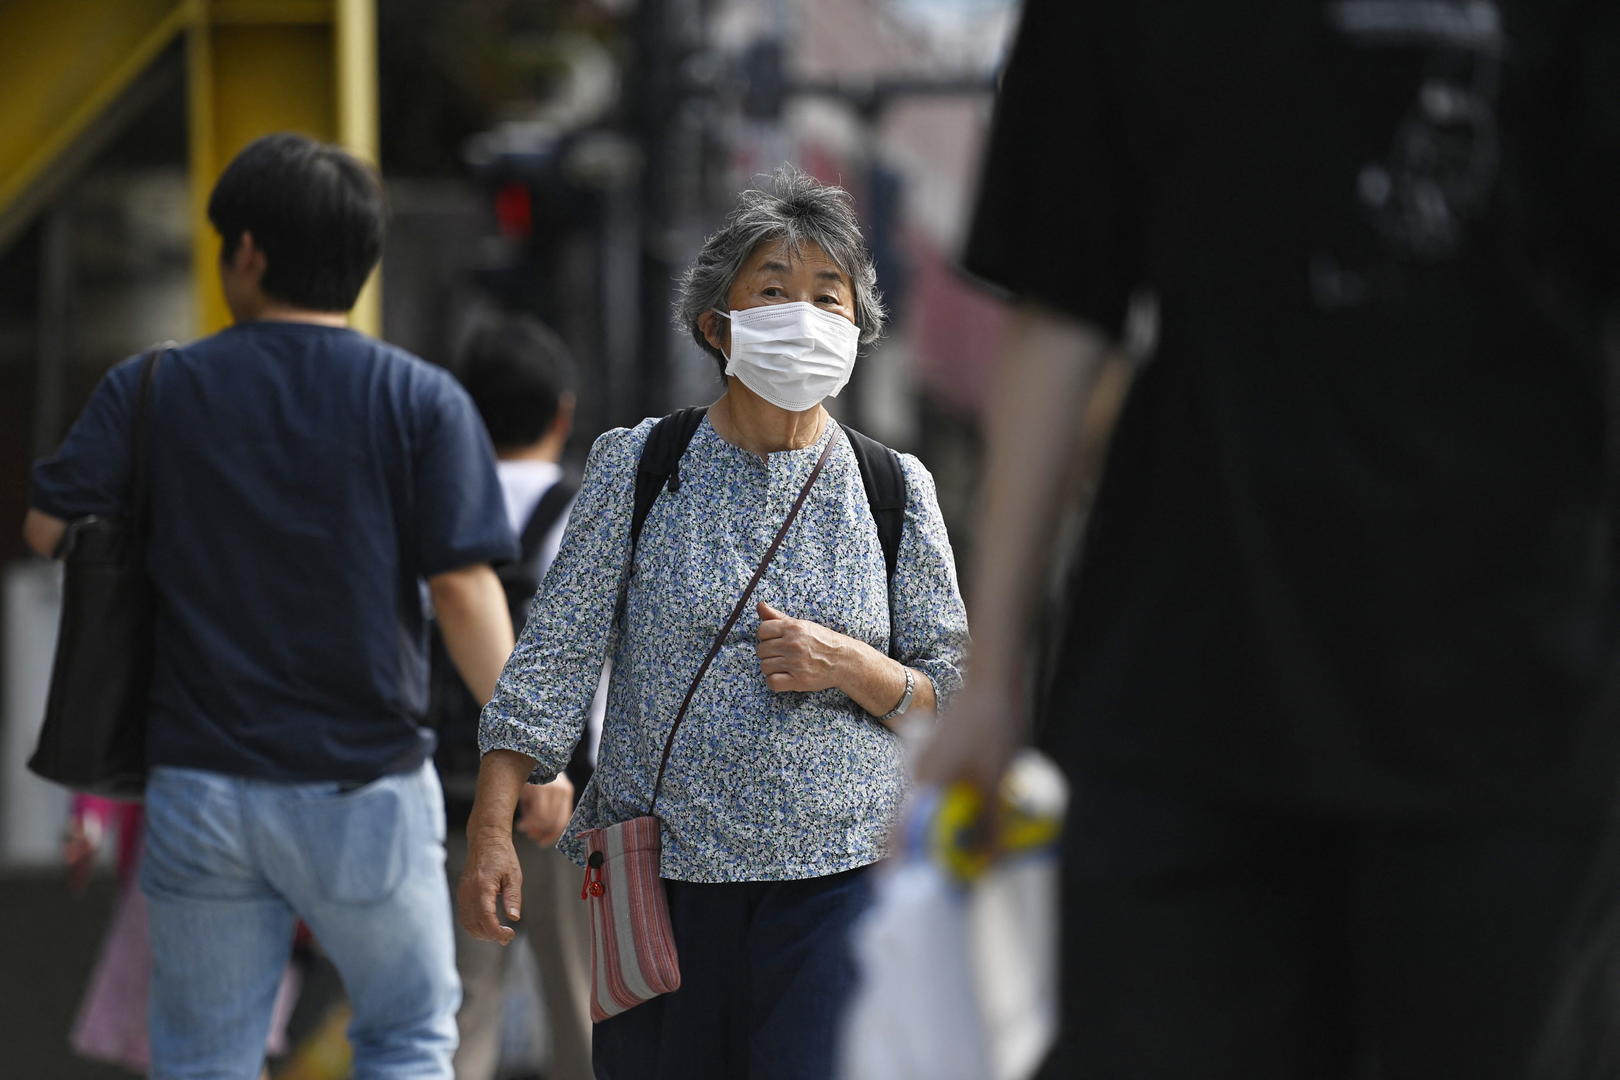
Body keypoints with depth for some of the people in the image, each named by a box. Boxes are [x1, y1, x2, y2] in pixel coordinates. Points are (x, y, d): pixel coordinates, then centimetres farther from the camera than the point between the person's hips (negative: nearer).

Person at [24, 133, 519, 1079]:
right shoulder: (422, 401, -5)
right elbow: (463, 590, -10)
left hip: (201, 784, 1)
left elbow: (47, 528, -2)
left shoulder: (152, 391, -1)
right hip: (366, 788, -1)